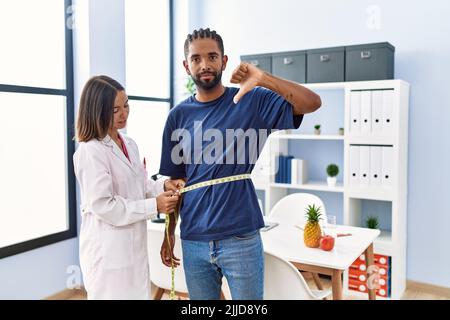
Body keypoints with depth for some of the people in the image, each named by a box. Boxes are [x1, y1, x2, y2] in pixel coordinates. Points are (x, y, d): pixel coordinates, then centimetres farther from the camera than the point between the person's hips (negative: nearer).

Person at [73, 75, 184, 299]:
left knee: (139, 294, 17)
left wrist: (162, 186, -3)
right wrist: (154, 206, -18)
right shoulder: (90, 151, -19)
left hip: (133, 246, 8)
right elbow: (103, 206, -21)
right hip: (107, 252, -8)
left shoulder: (129, 144, 8)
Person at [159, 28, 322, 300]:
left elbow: (312, 103, -15)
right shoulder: (179, 116, 4)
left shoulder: (252, 100, -4)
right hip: (193, 240, 3)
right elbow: (176, 181, 10)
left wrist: (263, 79, -25)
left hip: (241, 238, -2)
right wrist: (169, 233, 11)